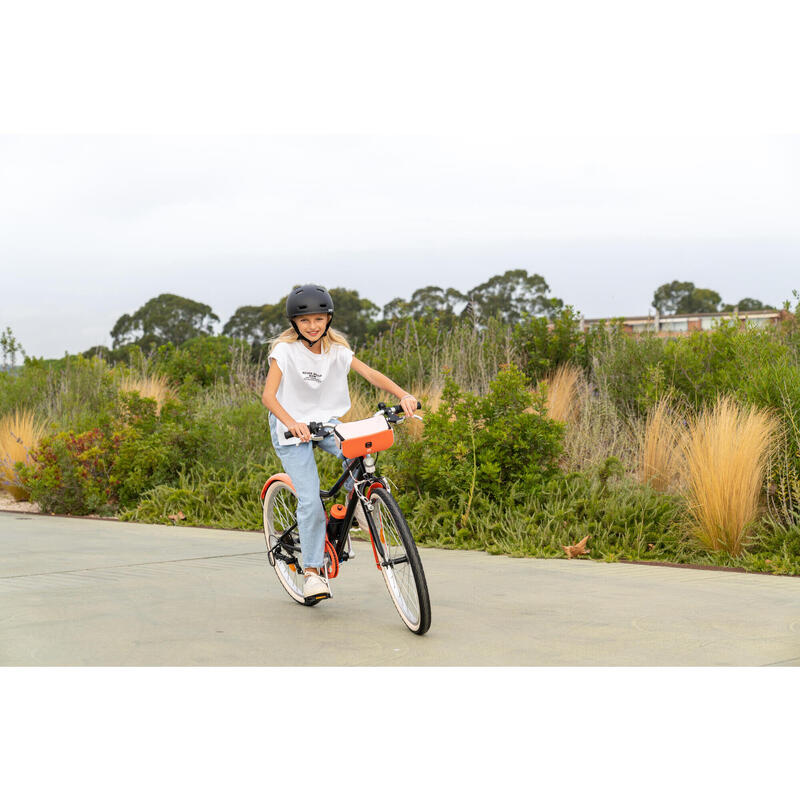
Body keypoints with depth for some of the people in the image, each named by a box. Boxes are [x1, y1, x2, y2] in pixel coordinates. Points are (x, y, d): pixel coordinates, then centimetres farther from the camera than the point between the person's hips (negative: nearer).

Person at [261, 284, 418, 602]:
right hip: (292, 430, -4)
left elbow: (371, 374, -13)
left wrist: (404, 395, -30)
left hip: (325, 422, 4)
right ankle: (312, 571, -2)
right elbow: (268, 395, -24)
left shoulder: (337, 350, -4)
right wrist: (291, 422, -43)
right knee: (310, 501, -14)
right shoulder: (285, 350, -15)